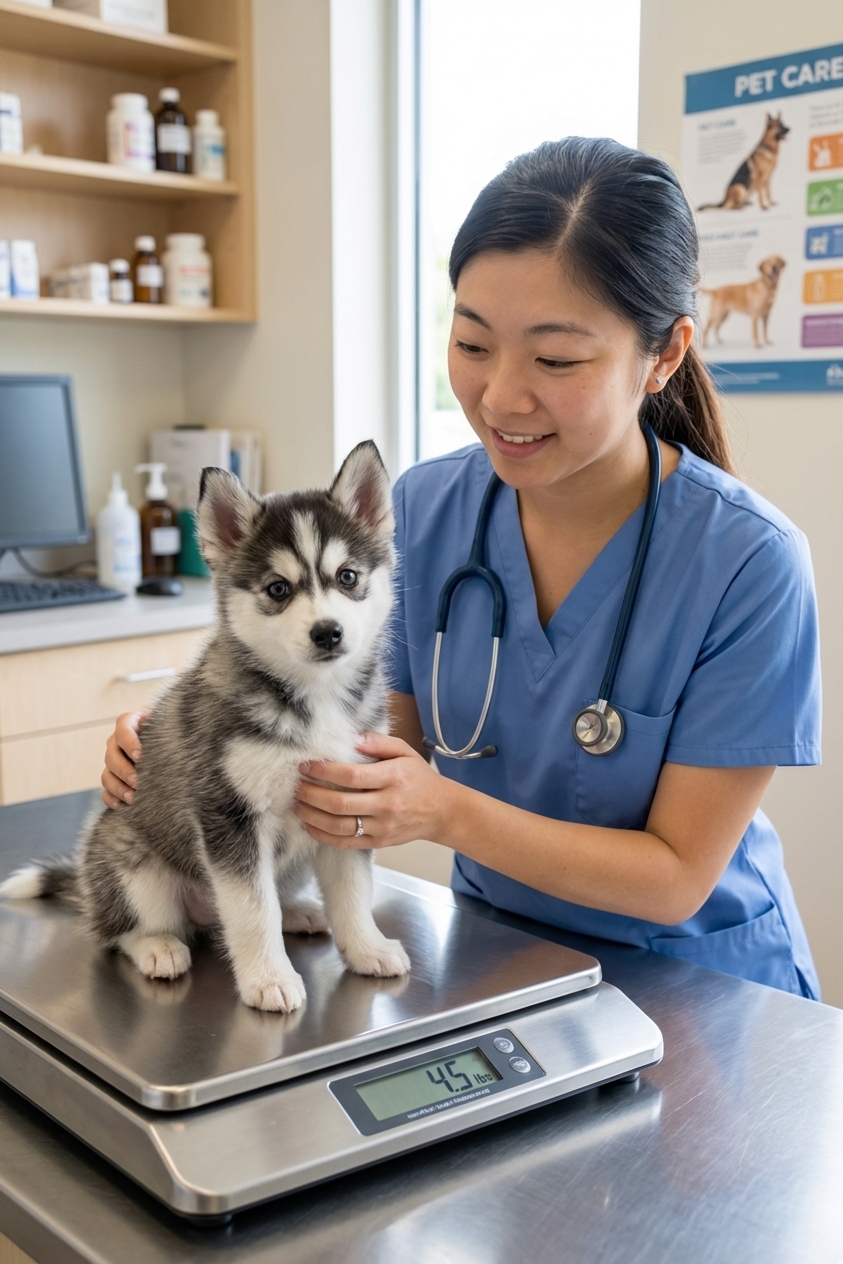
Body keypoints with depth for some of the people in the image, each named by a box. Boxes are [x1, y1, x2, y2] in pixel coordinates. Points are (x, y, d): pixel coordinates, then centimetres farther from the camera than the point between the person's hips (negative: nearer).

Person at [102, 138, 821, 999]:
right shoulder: (424, 509, -7)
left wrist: (445, 811, -27)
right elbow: (395, 742, 2)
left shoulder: (748, 564, -20)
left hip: (699, 986, -3)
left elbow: (677, 877, -15)